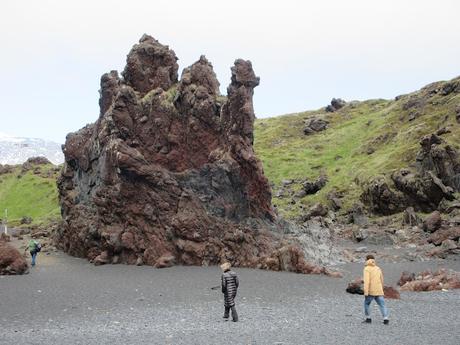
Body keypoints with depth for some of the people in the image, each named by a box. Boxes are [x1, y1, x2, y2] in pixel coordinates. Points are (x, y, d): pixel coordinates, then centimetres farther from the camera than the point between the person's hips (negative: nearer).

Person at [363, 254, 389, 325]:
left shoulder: (367, 269, -7)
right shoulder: (378, 268, 14)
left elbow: (366, 281, -17)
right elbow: (381, 280, 20)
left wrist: (366, 293, -18)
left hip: (370, 291, -5)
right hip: (379, 291, 5)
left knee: (366, 303, 14)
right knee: (382, 305, 1)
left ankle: (368, 318, 15)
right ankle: (386, 319, -12)